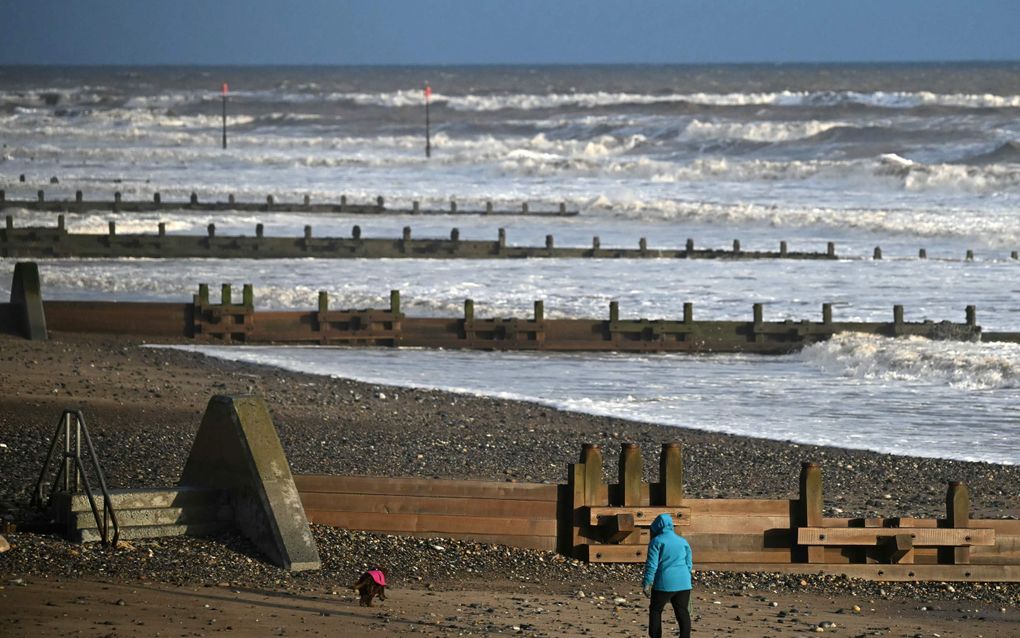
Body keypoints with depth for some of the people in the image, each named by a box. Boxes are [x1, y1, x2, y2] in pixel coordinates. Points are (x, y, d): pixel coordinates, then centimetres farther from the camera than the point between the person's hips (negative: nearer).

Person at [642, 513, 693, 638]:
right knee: (683, 613, 4)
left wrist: (646, 583, -7)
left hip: (664, 583, -5)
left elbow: (652, 564, -9)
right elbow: (689, 564, 17)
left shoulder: (656, 541, -2)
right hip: (683, 583, 5)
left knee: (655, 610, 9)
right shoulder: (683, 541, 14)